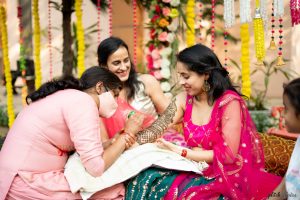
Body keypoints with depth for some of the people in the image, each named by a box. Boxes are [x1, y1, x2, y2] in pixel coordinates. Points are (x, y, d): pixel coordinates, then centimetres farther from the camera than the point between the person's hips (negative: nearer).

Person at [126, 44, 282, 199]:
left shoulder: (229, 102, -16)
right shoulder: (185, 99, 2)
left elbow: (228, 155, -17)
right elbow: (158, 128, -5)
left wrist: (180, 151, -16)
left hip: (228, 178, -5)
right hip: (196, 172, 6)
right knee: (145, 181, -17)